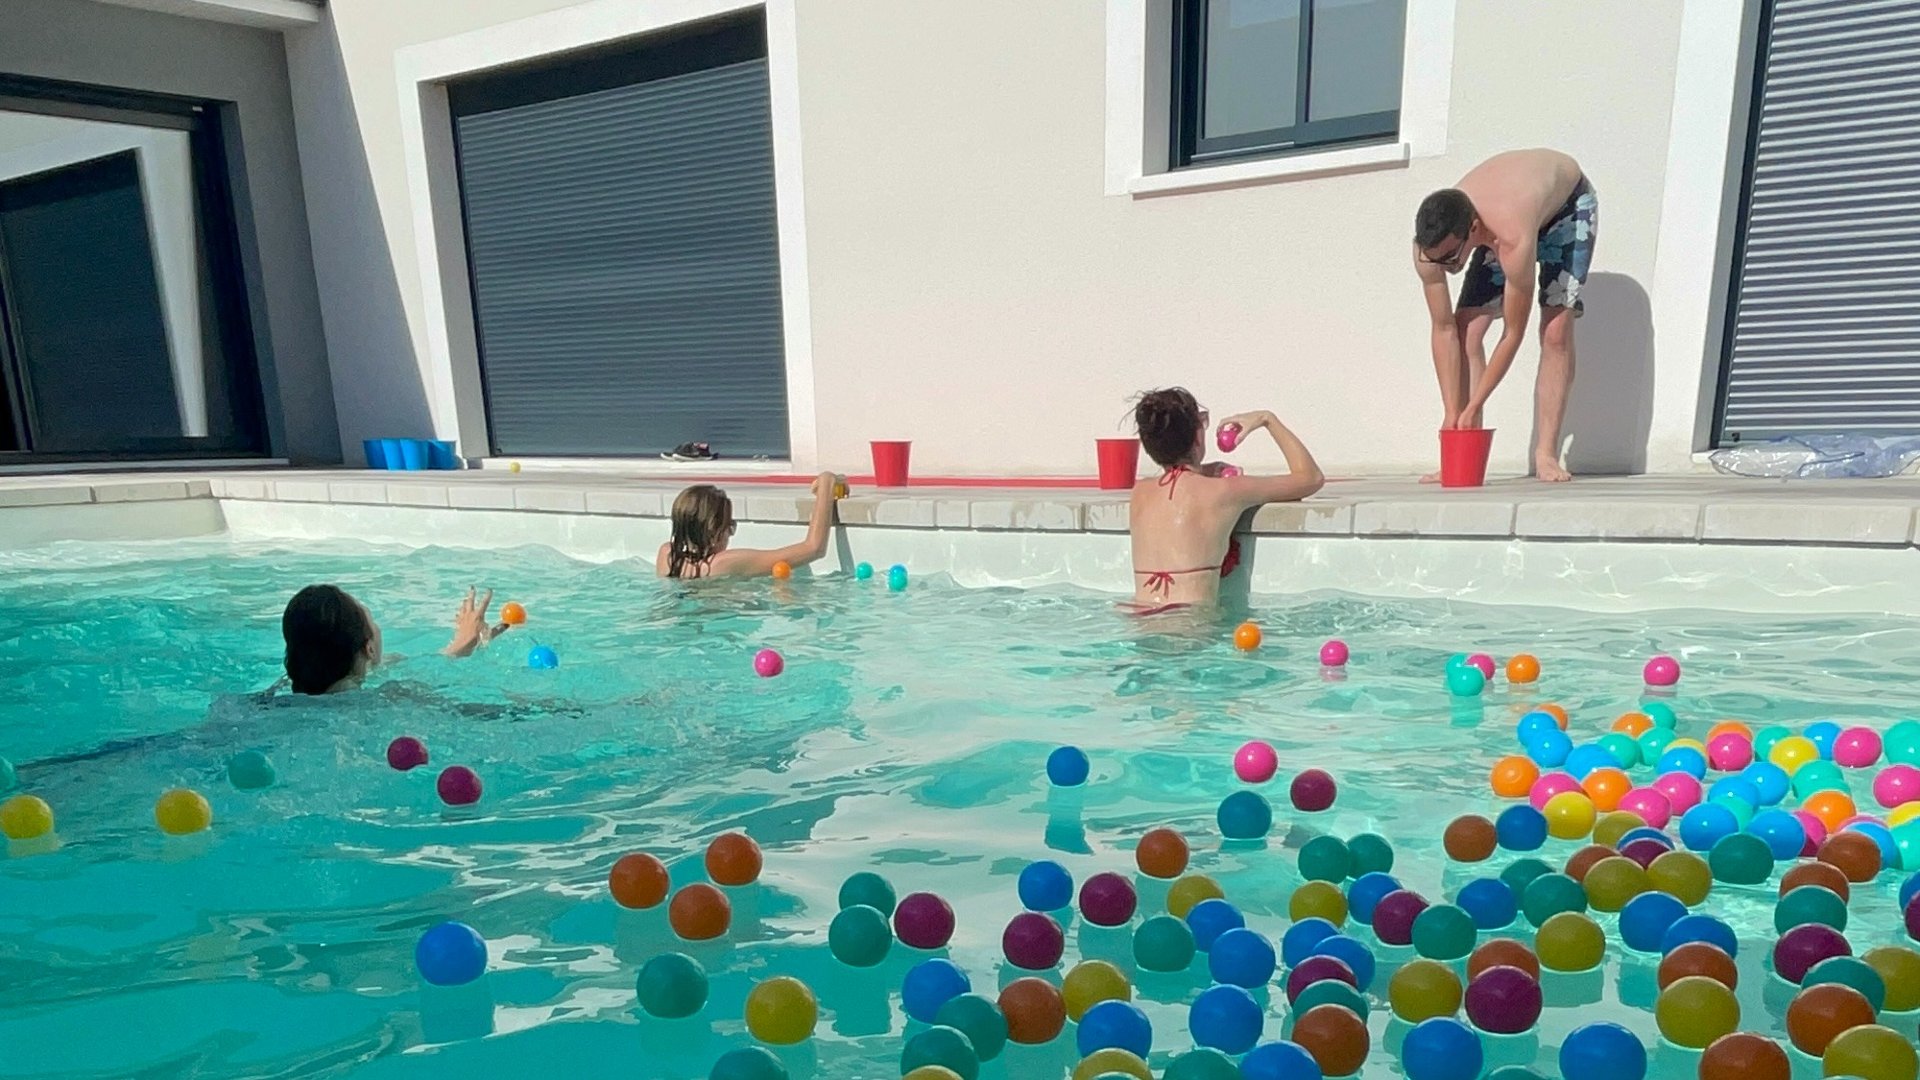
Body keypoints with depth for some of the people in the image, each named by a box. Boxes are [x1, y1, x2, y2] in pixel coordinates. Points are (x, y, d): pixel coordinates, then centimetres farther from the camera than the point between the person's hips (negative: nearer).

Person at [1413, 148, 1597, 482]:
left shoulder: (1513, 240, -47)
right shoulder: (1429, 244, -33)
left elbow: (1513, 334, -35)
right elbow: (1444, 330, -24)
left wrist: (1472, 409, -33)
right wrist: (1452, 414, -25)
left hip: (1568, 201, -4)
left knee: (1556, 331, -18)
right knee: (1466, 329, -10)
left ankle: (1545, 454, -15)